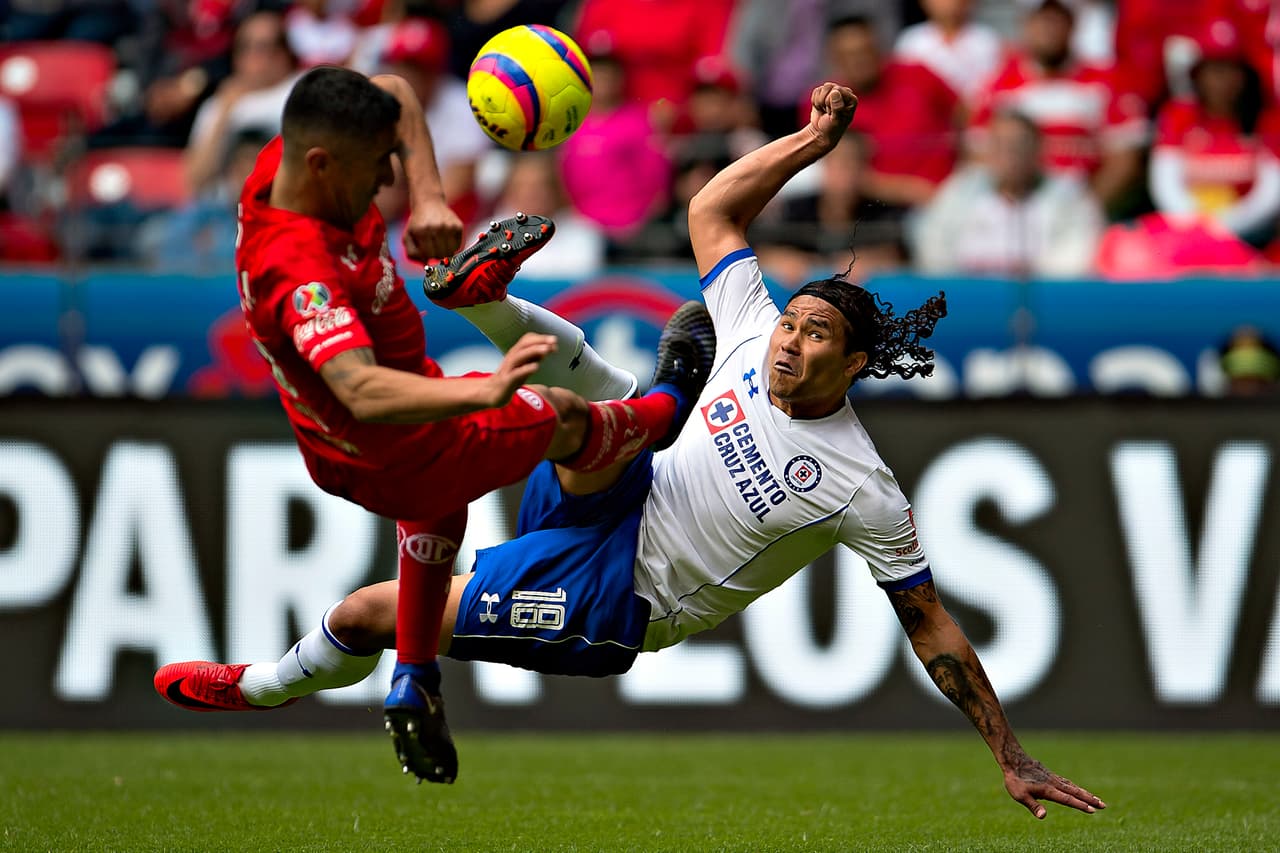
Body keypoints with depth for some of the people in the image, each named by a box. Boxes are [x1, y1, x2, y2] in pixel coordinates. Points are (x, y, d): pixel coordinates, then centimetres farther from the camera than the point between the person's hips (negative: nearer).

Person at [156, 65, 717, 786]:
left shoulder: (285, 163, -17)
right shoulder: (304, 272, -43)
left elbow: (396, 95, -2)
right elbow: (365, 394, -55)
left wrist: (429, 197, -17)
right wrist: (486, 393, -66)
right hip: (401, 463, -8)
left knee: (437, 506, 39)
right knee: (567, 420, 18)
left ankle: (414, 686, 48)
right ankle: (669, 407, 51)